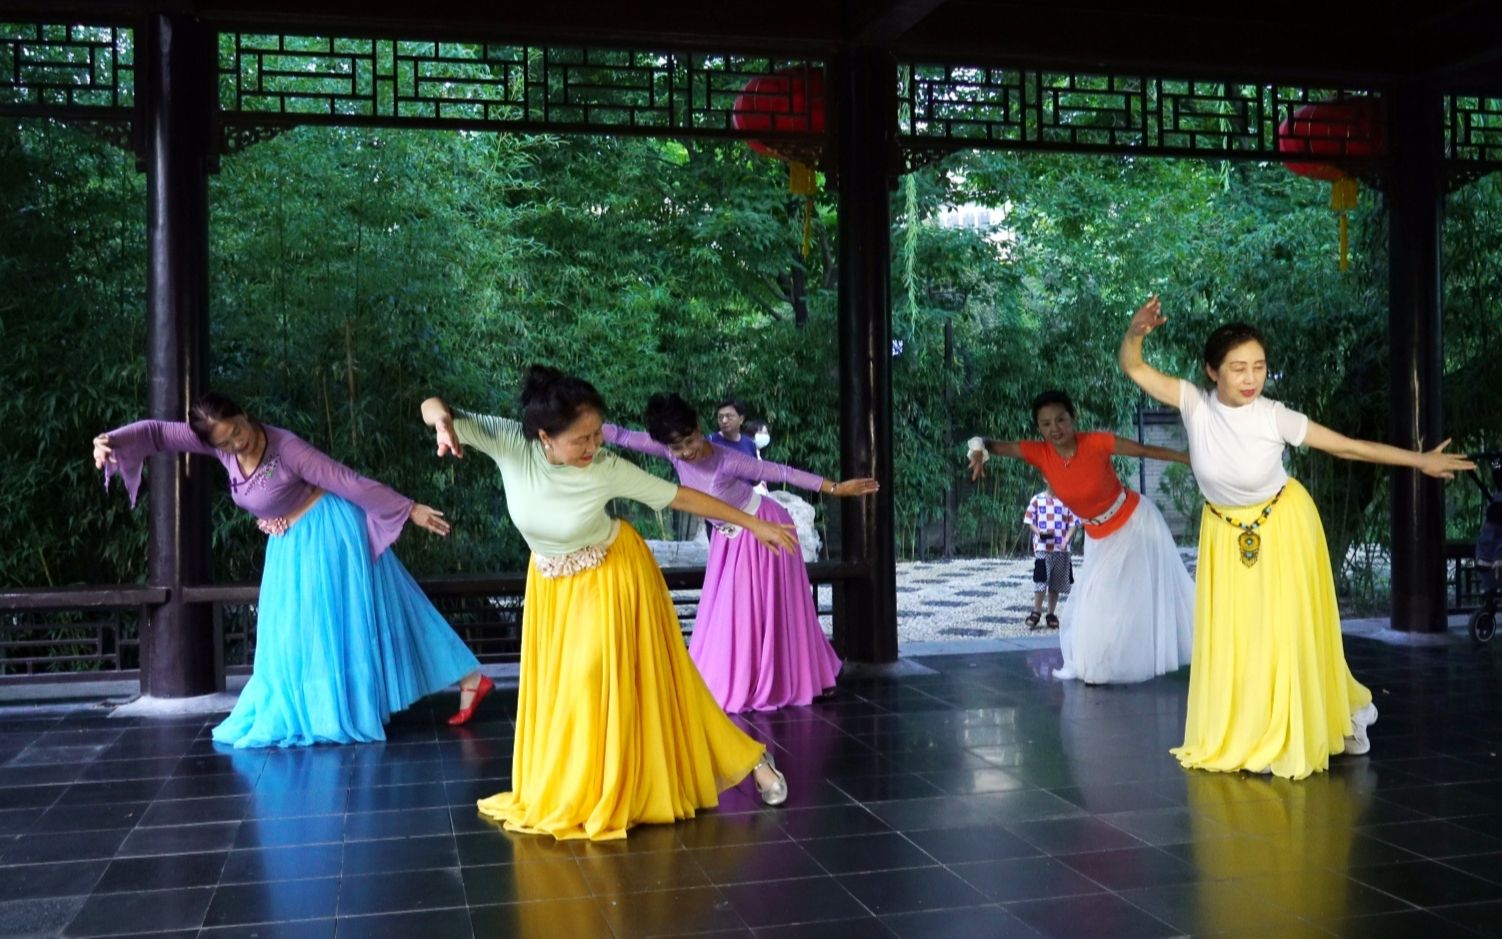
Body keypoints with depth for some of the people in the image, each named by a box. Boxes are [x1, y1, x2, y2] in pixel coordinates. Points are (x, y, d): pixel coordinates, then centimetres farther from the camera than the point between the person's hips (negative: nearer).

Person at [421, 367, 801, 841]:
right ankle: (570, 797, 27)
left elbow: (681, 496, -18)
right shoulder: (510, 444, -25)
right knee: (559, 692, 9)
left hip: (613, 578, -3)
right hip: (552, 584, 3)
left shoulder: (607, 468, -28)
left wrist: (755, 525, -13)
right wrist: (443, 419, -49)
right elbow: (434, 408, -24)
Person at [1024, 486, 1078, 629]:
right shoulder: (1037, 500, 2)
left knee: (1056, 583, 8)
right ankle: (1036, 613, 3)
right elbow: (1029, 521, 6)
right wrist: (1039, 533, -13)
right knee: (1040, 581, -8)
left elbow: (1074, 522, 3)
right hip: (1042, 547, -1)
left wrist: (1067, 539, -11)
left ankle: (1051, 615, 18)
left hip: (1061, 548, 1)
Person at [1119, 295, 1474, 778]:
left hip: (1281, 528, -2)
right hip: (1225, 533, 2)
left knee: (1285, 635, 6)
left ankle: (1290, 742, 27)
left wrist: (1420, 460, -9)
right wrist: (1136, 331, -44)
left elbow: (1348, 446, -14)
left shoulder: (1275, 416, -25)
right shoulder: (1195, 403, -21)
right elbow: (1132, 367, -23)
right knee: (1230, 638, 7)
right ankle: (1235, 739, 22)